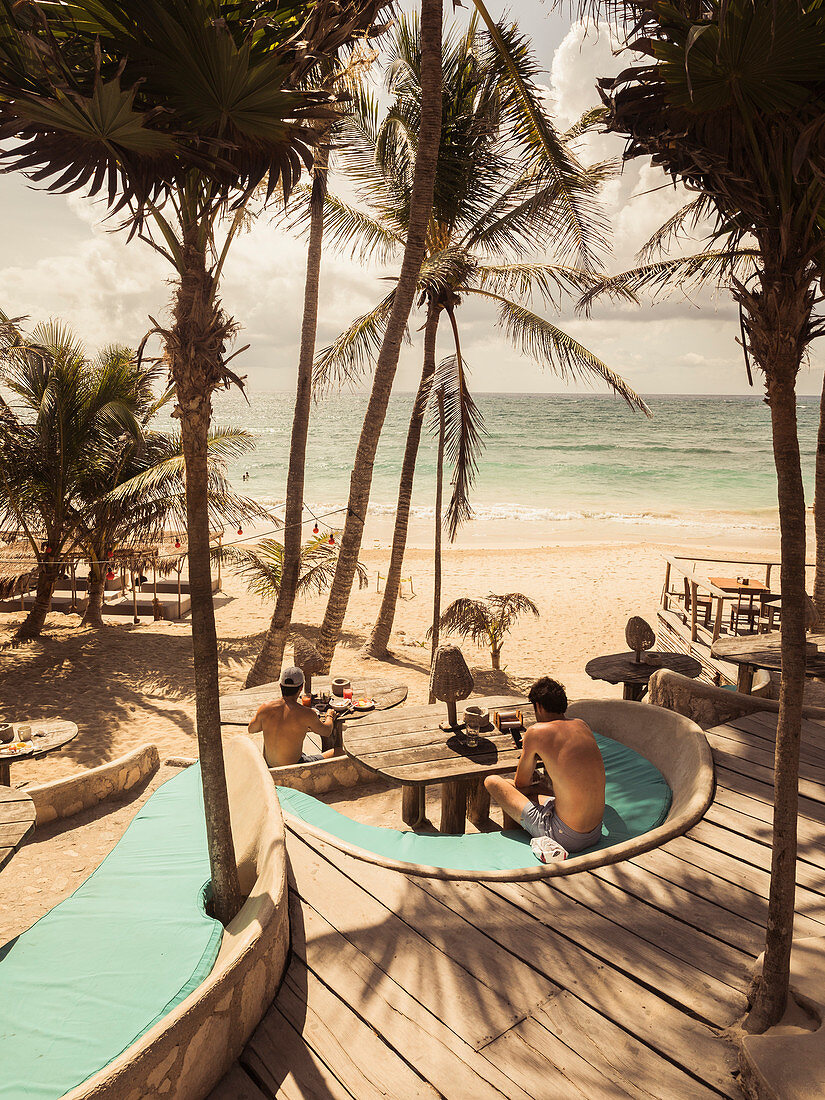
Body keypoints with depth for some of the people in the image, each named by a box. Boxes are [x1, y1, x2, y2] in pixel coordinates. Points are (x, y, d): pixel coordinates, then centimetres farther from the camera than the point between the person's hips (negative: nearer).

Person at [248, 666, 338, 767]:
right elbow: (326, 732, -4)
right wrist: (330, 716, 17)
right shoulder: (307, 714, -23)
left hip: (269, 766, 5)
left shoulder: (265, 708, -13)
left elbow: (251, 729, 8)